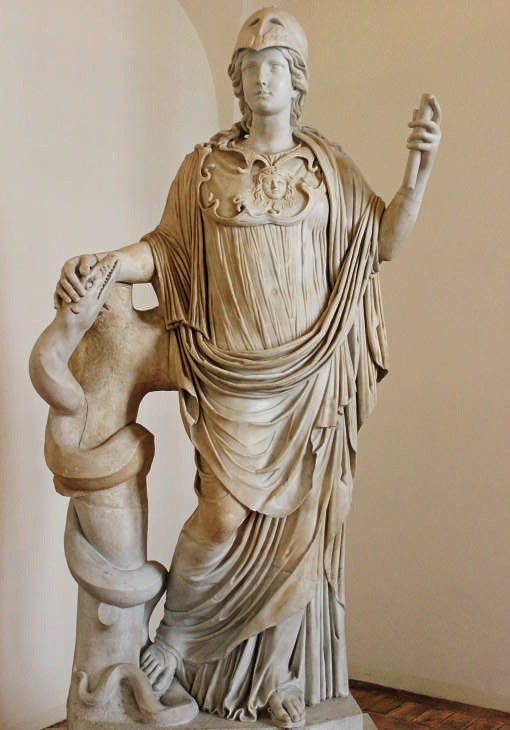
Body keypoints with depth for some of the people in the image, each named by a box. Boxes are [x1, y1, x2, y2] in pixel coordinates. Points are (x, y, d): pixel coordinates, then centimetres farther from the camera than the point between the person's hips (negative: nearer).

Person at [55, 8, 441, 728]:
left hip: (311, 376, 2)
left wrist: (419, 171, -3)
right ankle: (175, 631, 20)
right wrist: (101, 262, -9)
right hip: (233, 374, -1)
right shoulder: (204, 167, 8)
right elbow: (168, 247, 7)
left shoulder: (330, 167, 9)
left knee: (297, 522, 5)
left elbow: (383, 240, 9)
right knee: (226, 518, -11)